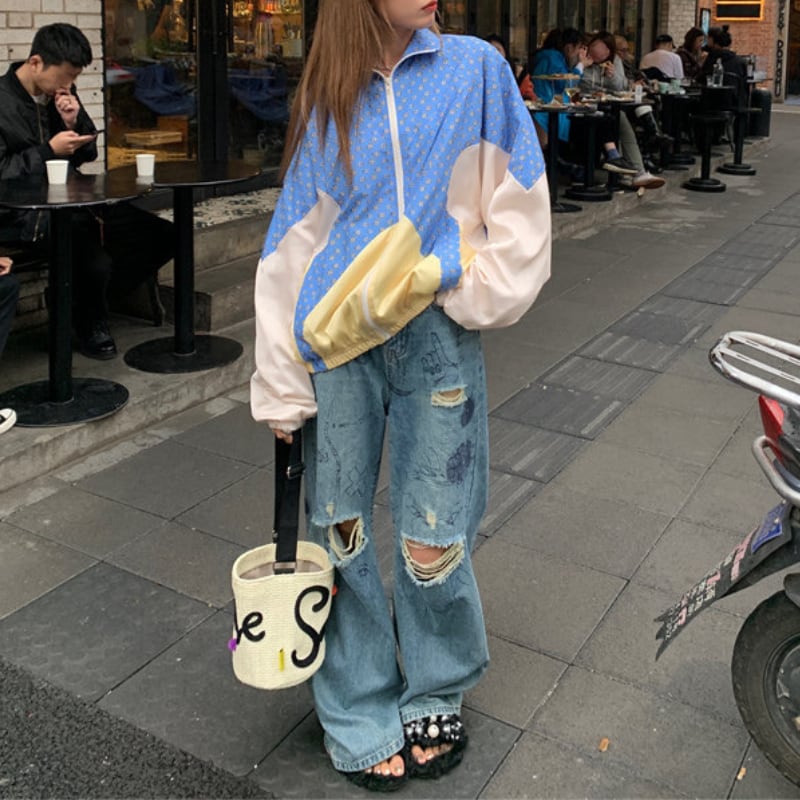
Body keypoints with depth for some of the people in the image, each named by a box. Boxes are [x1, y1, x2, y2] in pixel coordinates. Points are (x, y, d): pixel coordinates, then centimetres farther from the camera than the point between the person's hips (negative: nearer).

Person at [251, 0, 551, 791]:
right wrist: (281, 385, 5)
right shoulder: (326, 102, 9)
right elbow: (294, 245, 7)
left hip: (436, 334, -1)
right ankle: (360, 719, 26)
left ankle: (435, 696, 30)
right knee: (340, 533, 7)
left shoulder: (474, 67, 5)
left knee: (434, 538, 3)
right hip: (338, 341, 2)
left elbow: (518, 198, 4)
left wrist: (470, 289, -8)